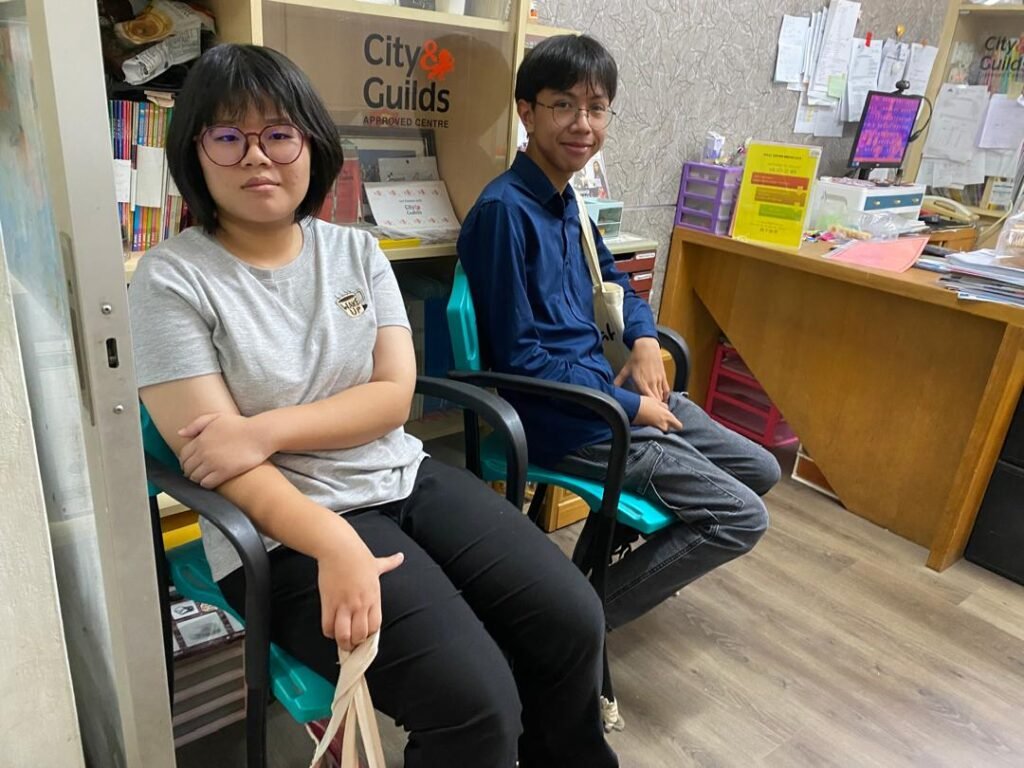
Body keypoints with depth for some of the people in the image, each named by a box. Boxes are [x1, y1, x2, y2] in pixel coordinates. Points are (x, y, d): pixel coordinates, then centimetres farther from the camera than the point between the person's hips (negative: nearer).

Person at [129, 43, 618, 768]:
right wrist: (335, 545, -27)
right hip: (287, 526, -4)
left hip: (408, 479, 5)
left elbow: (395, 395, -2)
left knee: (573, 622, -6)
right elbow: (207, 455, -13)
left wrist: (267, 429, -16)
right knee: (477, 703, -20)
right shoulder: (173, 278, -6)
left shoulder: (357, 251, 6)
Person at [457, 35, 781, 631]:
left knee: (761, 471, 15)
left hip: (607, 387, 9)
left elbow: (613, 278, 25)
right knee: (743, 517, -6)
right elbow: (519, 356, -20)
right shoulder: (505, 209, -18)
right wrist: (631, 407, -14)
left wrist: (645, 339, 5)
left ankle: (615, 534, 27)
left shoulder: (567, 201, 9)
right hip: (564, 421, -9)